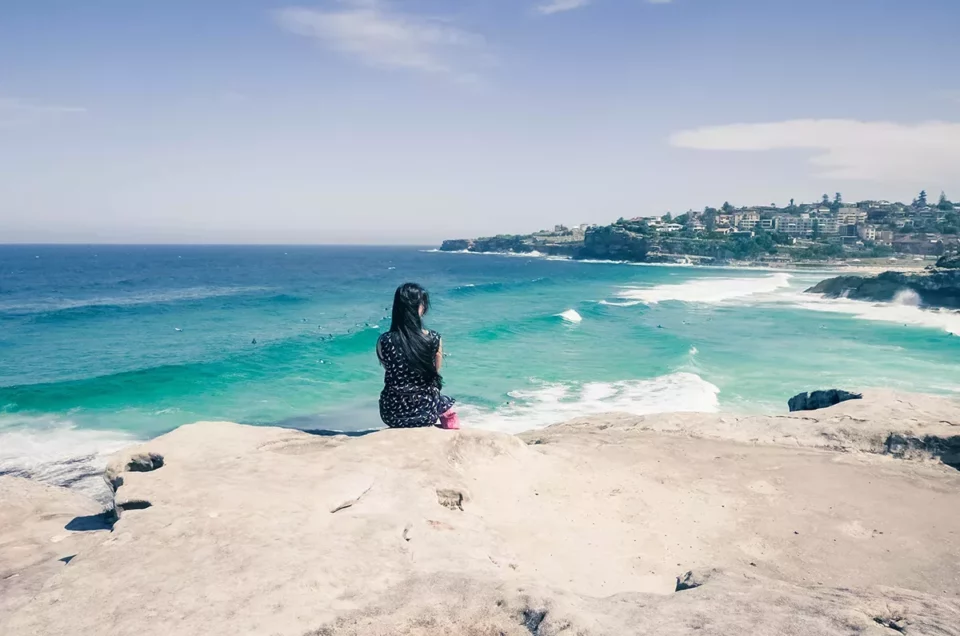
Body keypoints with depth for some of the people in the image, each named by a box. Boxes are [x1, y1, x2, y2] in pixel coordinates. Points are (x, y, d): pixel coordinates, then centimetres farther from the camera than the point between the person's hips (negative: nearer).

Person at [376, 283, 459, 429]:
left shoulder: (384, 341, -15)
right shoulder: (434, 339, -17)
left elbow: (390, 371, 2)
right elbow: (436, 372, 0)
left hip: (392, 414, 1)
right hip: (424, 412, -1)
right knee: (446, 404, 35)